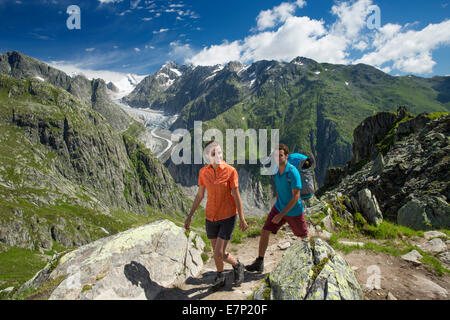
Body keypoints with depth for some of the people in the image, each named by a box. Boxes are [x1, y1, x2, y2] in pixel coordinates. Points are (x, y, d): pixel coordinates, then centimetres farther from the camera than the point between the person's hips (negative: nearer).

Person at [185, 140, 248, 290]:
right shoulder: (203, 172, -5)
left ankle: (237, 266, 25)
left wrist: (242, 219, -7)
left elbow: (236, 196, -11)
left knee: (219, 253, -8)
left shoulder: (230, 171, -16)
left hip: (228, 216, -4)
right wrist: (189, 216, 4)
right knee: (215, 250, 17)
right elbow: (199, 195, 4)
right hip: (211, 216, 4)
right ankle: (220, 277, 45)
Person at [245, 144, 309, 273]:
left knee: (304, 236, 15)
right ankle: (259, 263, 7)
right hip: (279, 207, 6)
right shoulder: (276, 170, -4)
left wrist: (281, 215, -26)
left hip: (294, 211, -5)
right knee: (265, 231, -3)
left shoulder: (293, 172, -26)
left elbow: (296, 197, -26)